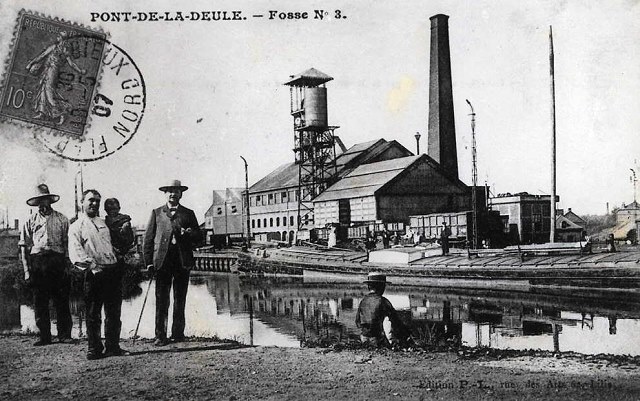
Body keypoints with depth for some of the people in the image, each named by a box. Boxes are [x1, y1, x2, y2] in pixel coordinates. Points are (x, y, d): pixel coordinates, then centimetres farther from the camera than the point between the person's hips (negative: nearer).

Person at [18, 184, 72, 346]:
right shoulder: (31, 221, 11)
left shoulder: (61, 219, 10)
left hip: (57, 260, -1)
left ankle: (64, 334, 4)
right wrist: (27, 270, -1)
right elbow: (24, 247, 8)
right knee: (40, 302, 2)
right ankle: (44, 336, 9)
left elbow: (67, 244, 7)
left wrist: (67, 265, -2)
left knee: (62, 300, -2)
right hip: (37, 261, 1)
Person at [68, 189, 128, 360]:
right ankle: (94, 349, 9)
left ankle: (113, 347, 17)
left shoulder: (102, 223, 21)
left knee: (114, 313, 9)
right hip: (94, 274, -6)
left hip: (113, 270, 6)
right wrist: (92, 265, -21)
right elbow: (76, 254, -12)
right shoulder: (76, 226, 0)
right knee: (93, 314, 1)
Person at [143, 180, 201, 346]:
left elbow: (198, 237, 11)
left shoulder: (188, 214, 15)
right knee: (161, 300, -4)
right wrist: (149, 261, -1)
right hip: (162, 260, -1)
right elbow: (148, 238, 8)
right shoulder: (156, 213, 13)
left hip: (183, 261, 1)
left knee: (180, 299, 4)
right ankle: (160, 335, -2)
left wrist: (188, 233, -11)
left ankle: (178, 333, 12)